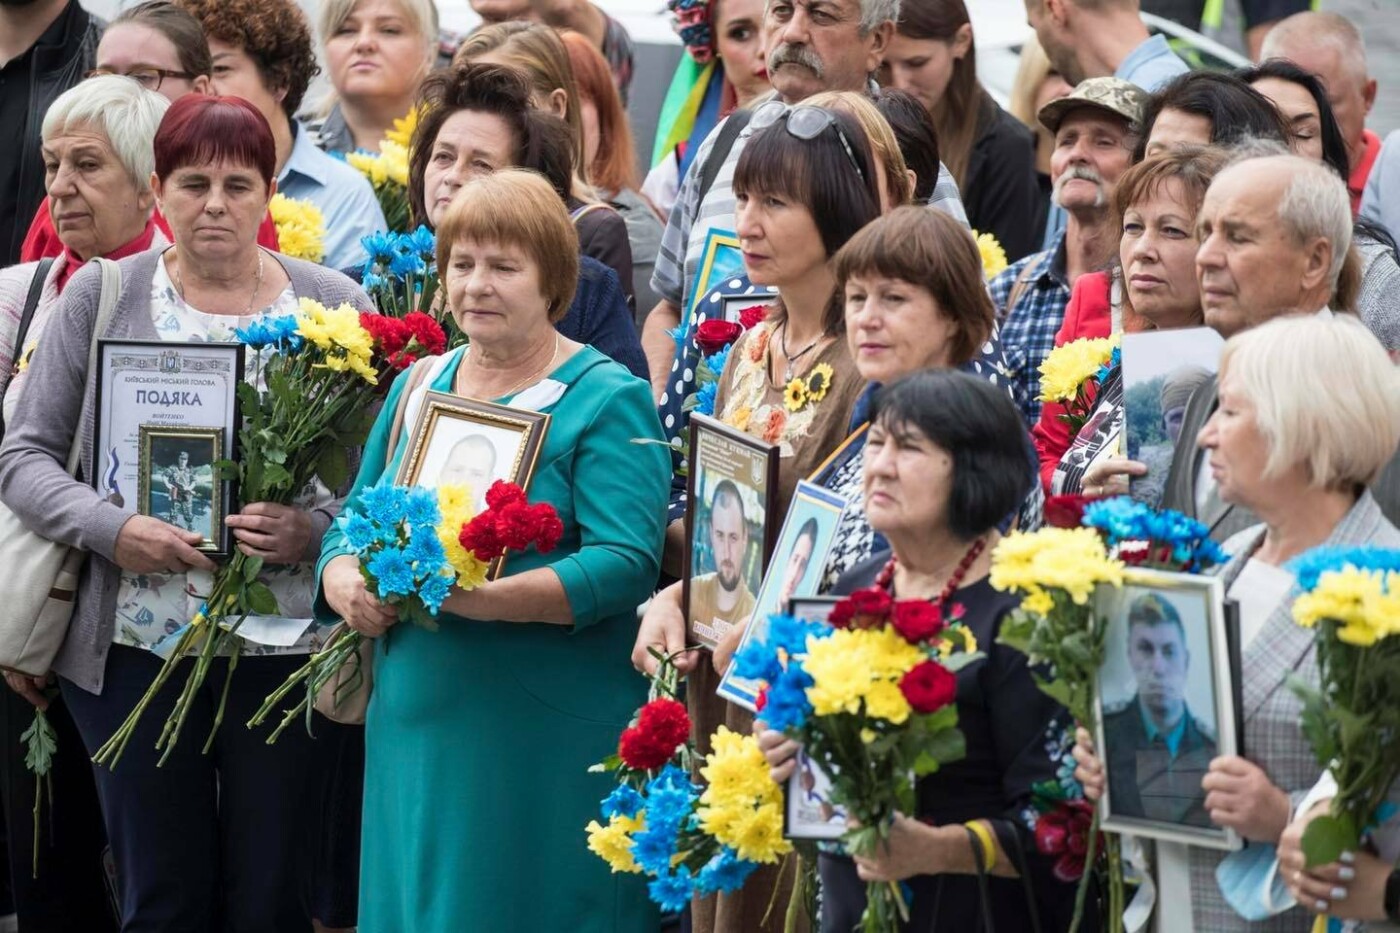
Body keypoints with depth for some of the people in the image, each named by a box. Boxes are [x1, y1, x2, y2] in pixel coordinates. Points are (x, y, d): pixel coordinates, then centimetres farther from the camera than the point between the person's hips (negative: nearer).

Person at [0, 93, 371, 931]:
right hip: (136, 643, 0)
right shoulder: (102, 296, 4)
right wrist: (111, 529, -14)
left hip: (287, 644, 0)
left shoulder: (333, 304, 4)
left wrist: (314, 531, -17)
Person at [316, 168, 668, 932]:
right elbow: (350, 526, 18)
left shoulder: (606, 401, -4)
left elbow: (625, 563, -15)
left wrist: (480, 597, -25)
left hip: (547, 746, -6)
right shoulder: (417, 388, 15)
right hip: (416, 726, 6)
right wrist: (348, 587, -6)